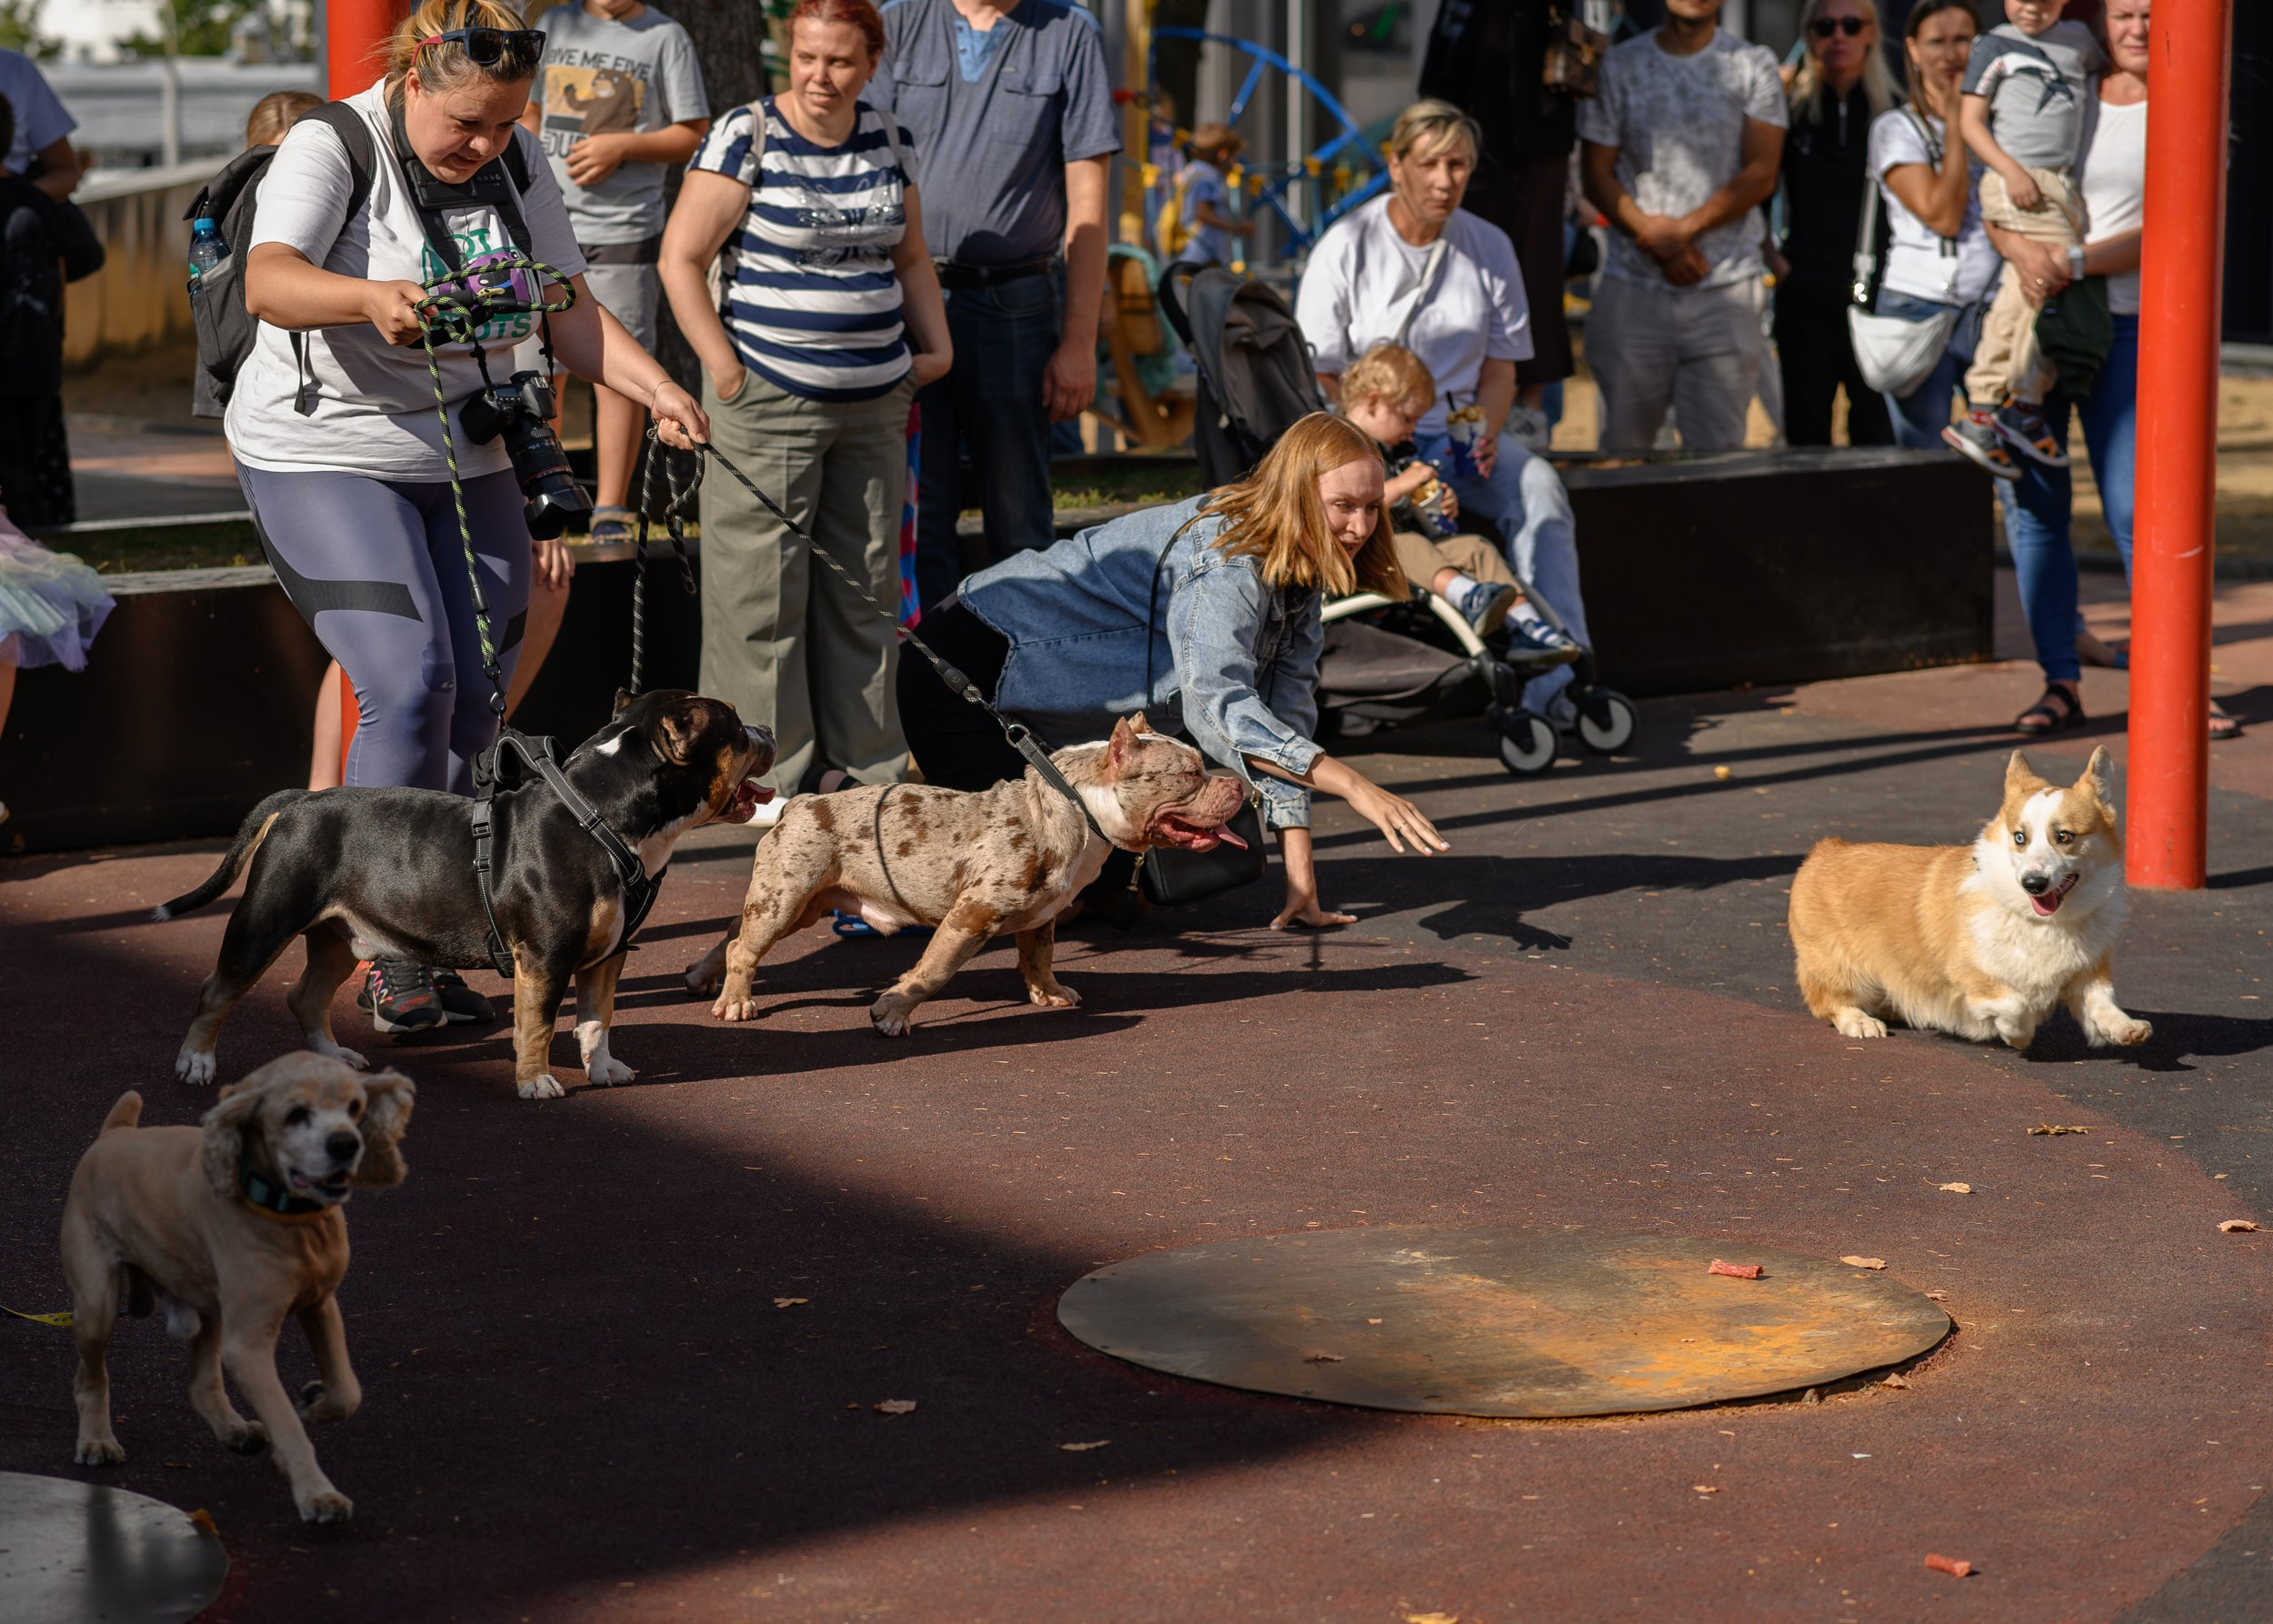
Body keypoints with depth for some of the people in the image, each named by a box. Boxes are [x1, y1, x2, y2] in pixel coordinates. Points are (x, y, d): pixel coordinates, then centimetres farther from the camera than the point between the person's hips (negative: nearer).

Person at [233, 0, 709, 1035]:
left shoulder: (515, 163, 4)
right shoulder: (329, 149, -14)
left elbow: (570, 312, 4)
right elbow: (268, 283, -31)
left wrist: (657, 389, -13)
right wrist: (371, 298, -51)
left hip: (466, 464, 6)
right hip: (327, 457, -6)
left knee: (470, 707, 3)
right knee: (409, 688, -19)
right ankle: (392, 956, -10)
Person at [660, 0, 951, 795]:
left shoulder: (887, 139, 9)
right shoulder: (746, 137, -8)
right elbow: (681, 259, -10)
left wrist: (935, 345, 9)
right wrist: (726, 370, -13)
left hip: (873, 401, 6)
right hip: (770, 399, -6)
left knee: (865, 588, 11)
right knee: (763, 593, -4)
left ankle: (868, 765, 19)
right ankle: (765, 779, 3)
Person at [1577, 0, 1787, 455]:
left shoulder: (1754, 65, 6)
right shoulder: (1619, 66, 8)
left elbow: (1761, 174, -1)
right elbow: (1596, 174, 4)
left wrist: (1685, 228, -13)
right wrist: (1655, 237, -10)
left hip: (1726, 286, -1)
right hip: (1633, 285, 1)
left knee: (1716, 447, -4)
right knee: (1625, 446, 4)